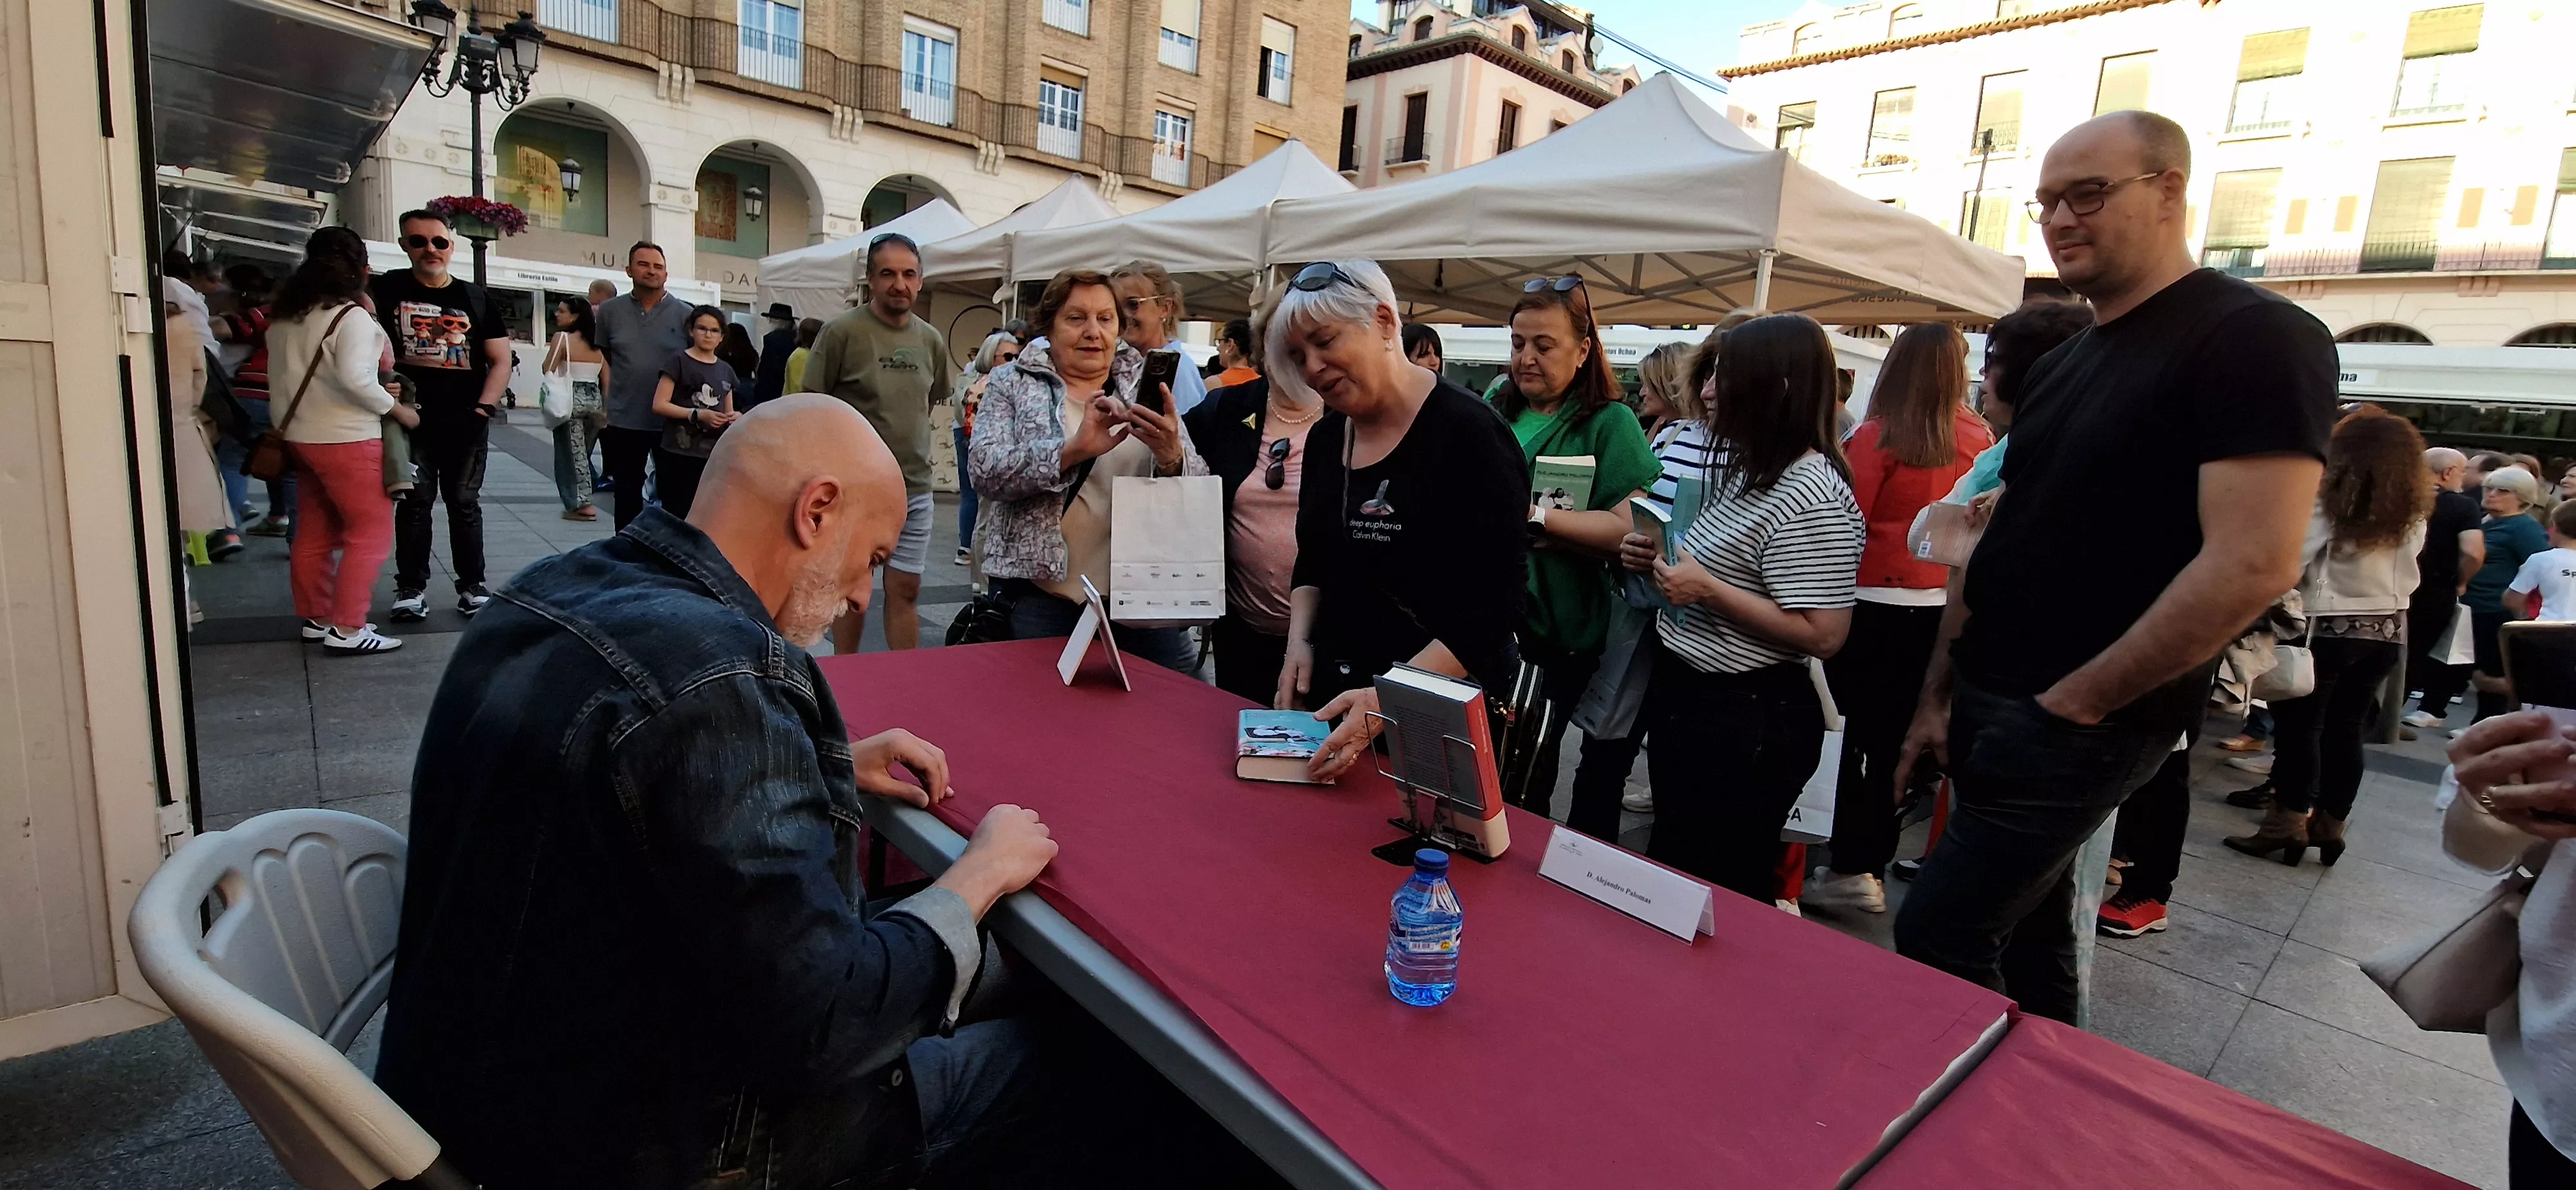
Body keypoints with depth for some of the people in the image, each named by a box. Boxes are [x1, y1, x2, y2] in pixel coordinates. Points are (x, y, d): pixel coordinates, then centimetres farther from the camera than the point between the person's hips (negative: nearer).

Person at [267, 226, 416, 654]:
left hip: (300, 437, 9)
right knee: (371, 533, -4)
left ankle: (316, 618, 23)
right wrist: (397, 409, -12)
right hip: (347, 440, -8)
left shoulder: (284, 317, 11)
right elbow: (354, 378, -24)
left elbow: (279, 375, 15)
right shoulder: (351, 317, -14)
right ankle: (347, 629, -6)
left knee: (314, 534, 15)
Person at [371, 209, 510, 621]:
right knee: (413, 504, 4)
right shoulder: (388, 289, 6)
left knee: (465, 503, 6)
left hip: (466, 421, 1)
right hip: (410, 418, 0)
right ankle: (412, 588, 12)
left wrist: (483, 408, -4)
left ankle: (472, 586, 14)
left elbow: (500, 361, 8)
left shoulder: (475, 297, 10)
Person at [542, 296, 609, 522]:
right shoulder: (597, 343, 10)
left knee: (573, 453, 0)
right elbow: (607, 380, 9)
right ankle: (581, 501, 18)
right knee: (581, 452, 15)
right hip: (595, 401, 5)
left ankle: (581, 503, -2)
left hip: (571, 400, -5)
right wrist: (606, 410, 13)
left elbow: (548, 371, -8)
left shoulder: (562, 338, -6)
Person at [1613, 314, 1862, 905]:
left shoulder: (1812, 497, -21)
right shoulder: (1751, 469, 9)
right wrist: (1660, 560, 4)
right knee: (1672, 864, 24)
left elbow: (1823, 635, -25)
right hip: (1685, 697, 10)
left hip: (1745, 720, -10)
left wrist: (1708, 590, -24)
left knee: (1722, 890, 6)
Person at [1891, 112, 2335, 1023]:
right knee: (2027, 931, 17)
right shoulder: (2058, 366, 13)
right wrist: (1938, 694, 11)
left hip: (2084, 728, -8)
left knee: (1935, 938, -6)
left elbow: (2253, 564, -21)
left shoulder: (2255, 338, -12)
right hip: (1989, 707, 8)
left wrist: (2073, 704, -17)